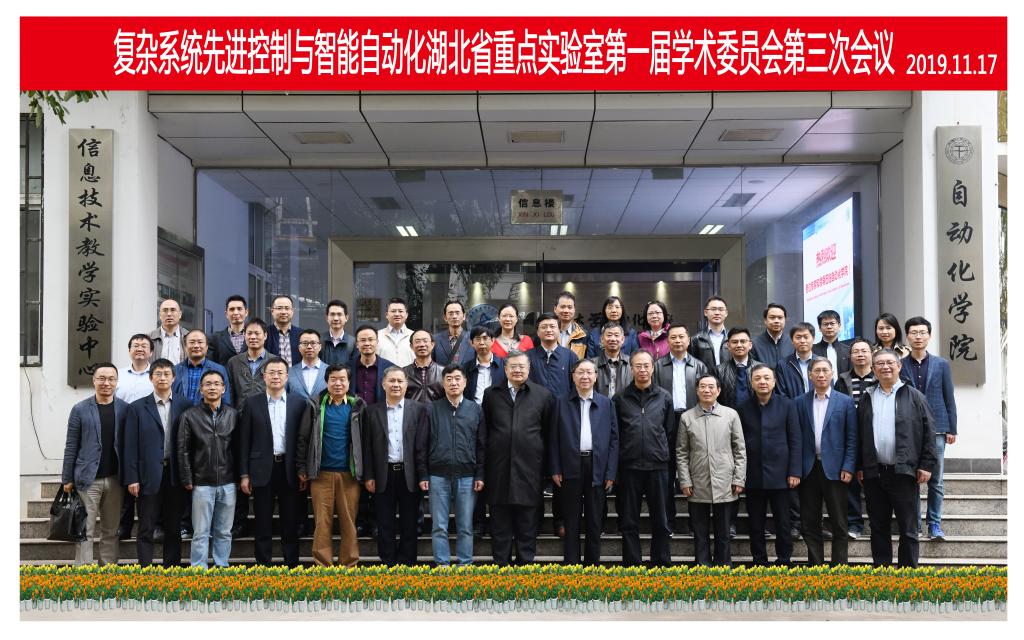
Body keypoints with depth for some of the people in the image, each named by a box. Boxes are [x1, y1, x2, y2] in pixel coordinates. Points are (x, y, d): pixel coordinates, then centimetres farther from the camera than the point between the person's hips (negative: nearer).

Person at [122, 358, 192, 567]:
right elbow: (130, 446, 1)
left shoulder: (185, 405, 4)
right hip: (149, 476, -1)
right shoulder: (137, 407, 3)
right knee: (146, 530, 3)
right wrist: (132, 478, -5)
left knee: (173, 529, 9)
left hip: (176, 475, 1)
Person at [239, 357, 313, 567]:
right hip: (262, 469, 0)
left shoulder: (300, 402, 4)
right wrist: (244, 474, -1)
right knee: (263, 524, 5)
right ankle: (263, 565, 13)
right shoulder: (252, 403, 4)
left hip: (290, 470, 0)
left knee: (290, 523, 6)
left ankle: (292, 564, 13)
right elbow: (244, 441, 4)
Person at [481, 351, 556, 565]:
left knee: (528, 523, 6)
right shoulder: (491, 394, 8)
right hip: (499, 468, 1)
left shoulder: (543, 395, 4)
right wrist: (483, 469, 9)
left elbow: (550, 433, 6)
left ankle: (525, 564, 15)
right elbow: (484, 431, 12)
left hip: (530, 468, -1)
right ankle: (501, 565, 16)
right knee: (499, 524, 7)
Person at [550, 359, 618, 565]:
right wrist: (555, 470, -4)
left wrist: (611, 473, -2)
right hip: (571, 468, -1)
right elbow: (554, 438, 3)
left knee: (595, 522, 7)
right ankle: (571, 566, 10)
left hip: (597, 468, 1)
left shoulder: (607, 404, 8)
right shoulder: (562, 403, 5)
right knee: (571, 523, 5)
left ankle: (592, 565, 15)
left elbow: (614, 439, 5)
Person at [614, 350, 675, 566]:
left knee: (660, 521, 6)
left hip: (657, 466, 0)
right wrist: (618, 459, 6)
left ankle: (662, 564, 15)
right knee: (629, 521, 5)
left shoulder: (664, 397, 6)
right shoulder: (620, 398, 4)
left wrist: (663, 453, 8)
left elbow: (669, 430, 11)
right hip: (629, 467, 0)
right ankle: (631, 565, 13)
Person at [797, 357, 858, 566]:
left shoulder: (845, 402, 4)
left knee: (839, 524, 2)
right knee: (809, 523, 6)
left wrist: (848, 468, -8)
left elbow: (852, 438, 1)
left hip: (834, 469, -2)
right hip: (808, 469, 2)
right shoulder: (800, 402, 7)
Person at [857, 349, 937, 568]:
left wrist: (926, 465, -6)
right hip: (873, 473, 3)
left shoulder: (915, 397, 2)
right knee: (878, 527, 10)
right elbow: (858, 436, 13)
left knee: (908, 529, 2)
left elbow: (929, 432, -1)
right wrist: (859, 467, 8)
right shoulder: (866, 400, 12)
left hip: (903, 472, -3)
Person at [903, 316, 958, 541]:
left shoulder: (941, 364, 7)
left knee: (936, 480, 2)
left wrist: (952, 429, 2)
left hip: (936, 429, 1)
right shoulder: (899, 365, 2)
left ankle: (934, 524, 10)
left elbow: (949, 399, 7)